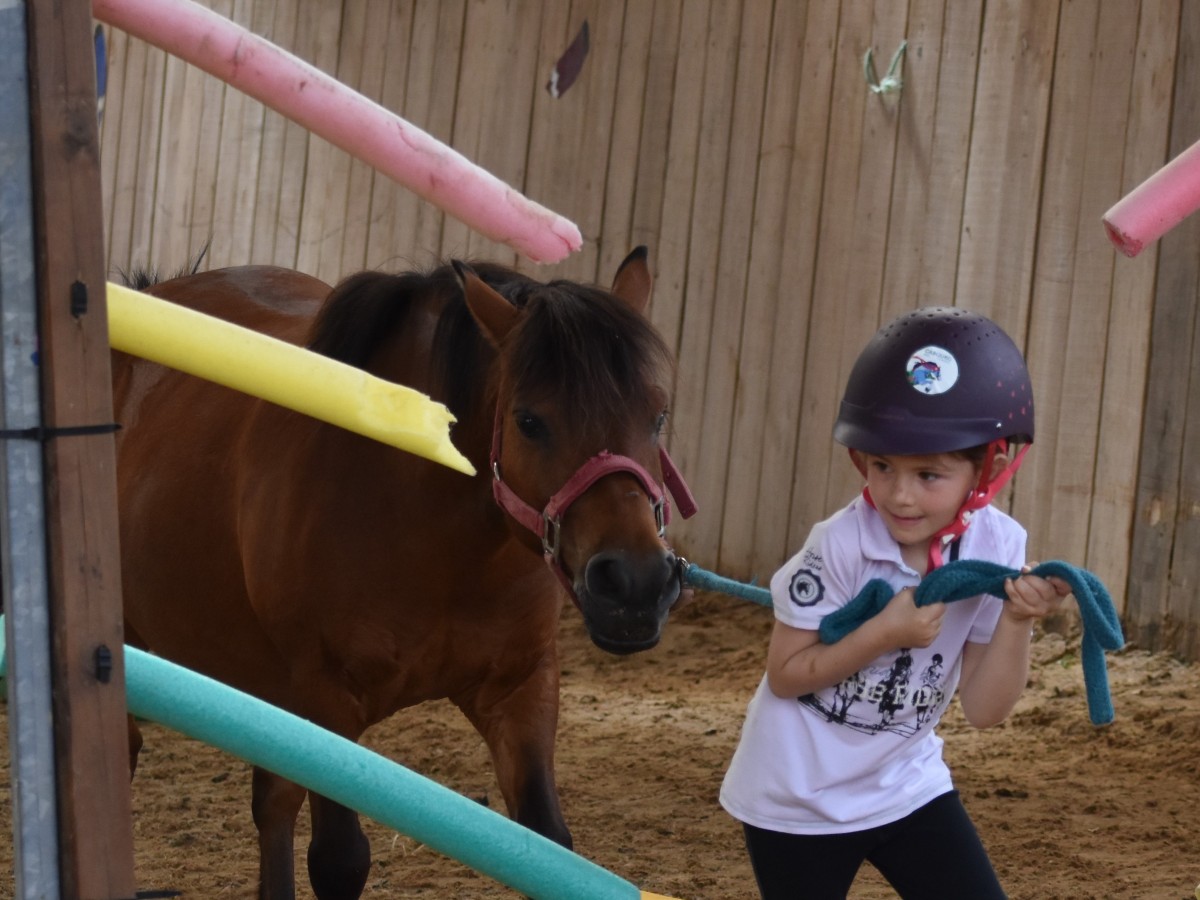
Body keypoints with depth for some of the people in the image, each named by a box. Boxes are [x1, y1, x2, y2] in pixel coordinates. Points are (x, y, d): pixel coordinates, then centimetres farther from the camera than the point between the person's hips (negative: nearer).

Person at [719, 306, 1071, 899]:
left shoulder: (998, 548, -11)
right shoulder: (840, 546, -23)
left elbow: (983, 709, -8)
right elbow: (785, 676, -15)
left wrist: (1017, 622, -25)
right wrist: (883, 634, -27)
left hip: (907, 784, 4)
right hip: (799, 798, -4)